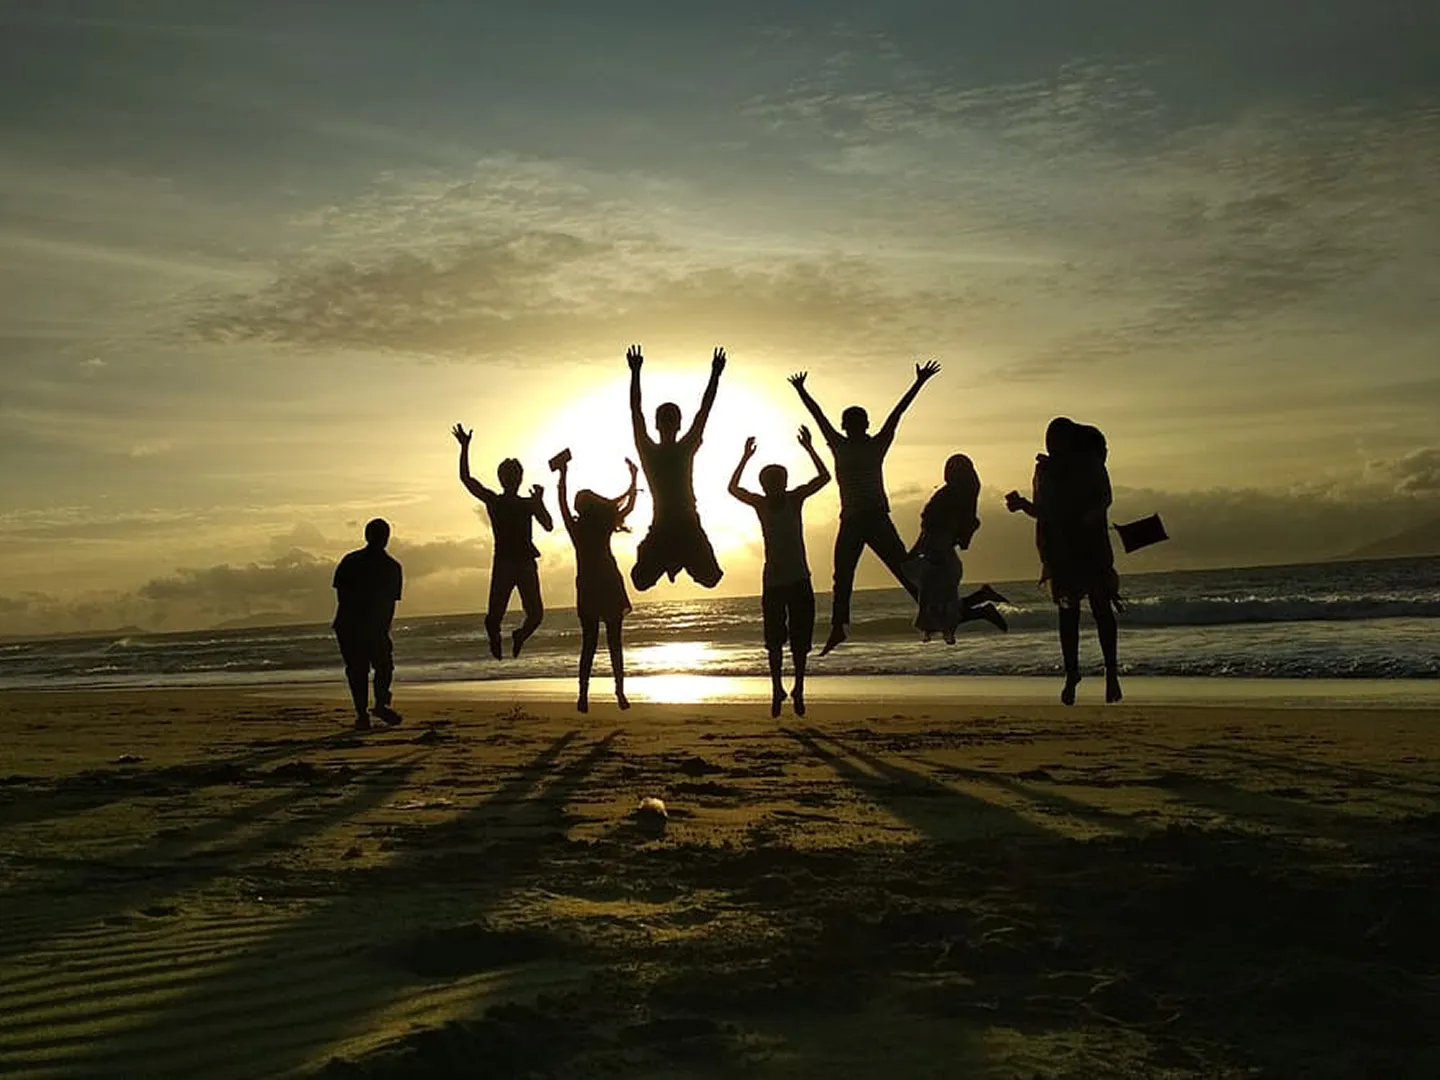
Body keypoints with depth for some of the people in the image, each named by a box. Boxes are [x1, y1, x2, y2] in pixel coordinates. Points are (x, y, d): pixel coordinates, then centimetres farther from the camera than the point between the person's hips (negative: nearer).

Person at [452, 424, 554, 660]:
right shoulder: (493, 501, 8)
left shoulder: (529, 503, 12)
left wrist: (539, 503, -11)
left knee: (536, 614, -6)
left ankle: (520, 636, 27)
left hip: (526, 562, 1)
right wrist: (465, 448, -7)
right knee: (494, 615, -8)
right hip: (503, 562, -1)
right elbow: (465, 478, 0)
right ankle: (495, 640, 26)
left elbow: (548, 526, 0)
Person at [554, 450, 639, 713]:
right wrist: (634, 476, 12)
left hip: (587, 589, 2)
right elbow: (628, 505, 5)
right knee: (614, 642, 4)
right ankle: (620, 691, 0)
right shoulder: (604, 526, -5)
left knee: (588, 643, 6)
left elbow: (562, 504, 13)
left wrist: (563, 476, 20)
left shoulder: (576, 528, -2)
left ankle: (584, 694, -3)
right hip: (610, 586, -2)